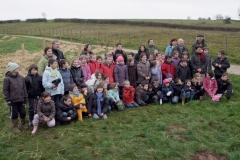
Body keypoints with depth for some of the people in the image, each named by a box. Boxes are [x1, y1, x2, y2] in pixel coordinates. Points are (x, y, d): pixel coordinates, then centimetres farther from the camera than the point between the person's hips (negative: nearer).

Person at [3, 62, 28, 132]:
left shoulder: (21, 77, 2)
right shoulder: (7, 79, -11)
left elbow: (24, 88, 8)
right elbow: (5, 90, -7)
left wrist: (25, 97, 8)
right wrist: (8, 100, -9)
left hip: (21, 100, 4)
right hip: (13, 100, -4)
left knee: (23, 113, 11)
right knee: (14, 114, 8)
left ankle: (23, 123, 37)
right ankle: (15, 127, 27)